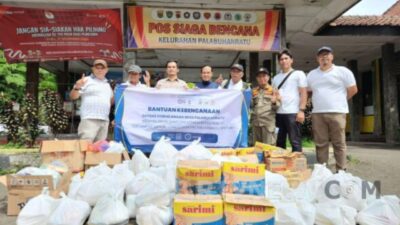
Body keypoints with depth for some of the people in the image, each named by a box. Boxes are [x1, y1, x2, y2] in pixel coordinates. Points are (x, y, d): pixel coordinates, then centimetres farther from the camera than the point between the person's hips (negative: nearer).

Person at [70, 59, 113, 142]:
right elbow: (73, 96, -4)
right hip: (89, 119, -6)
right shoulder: (86, 81, 3)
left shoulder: (107, 84, 23)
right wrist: (77, 88, -24)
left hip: (104, 120, 6)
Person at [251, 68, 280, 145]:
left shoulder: (273, 90, 3)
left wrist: (274, 102, -21)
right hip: (256, 121, 5)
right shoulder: (254, 91, 14)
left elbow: (278, 105, -1)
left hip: (268, 121, -4)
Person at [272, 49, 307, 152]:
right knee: (279, 141, 9)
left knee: (295, 141, -3)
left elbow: (303, 93, -2)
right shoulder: (276, 78, 20)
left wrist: (301, 110, -12)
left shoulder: (299, 74, 5)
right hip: (278, 113, 5)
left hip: (293, 113, -5)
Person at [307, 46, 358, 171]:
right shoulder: (312, 74, 14)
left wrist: (339, 101, 10)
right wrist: (319, 101, 12)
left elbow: (353, 90, 6)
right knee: (320, 144, 5)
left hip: (337, 112, -3)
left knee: (339, 143, -1)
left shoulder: (342, 71, 2)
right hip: (317, 113, 3)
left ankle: (341, 170, 6)